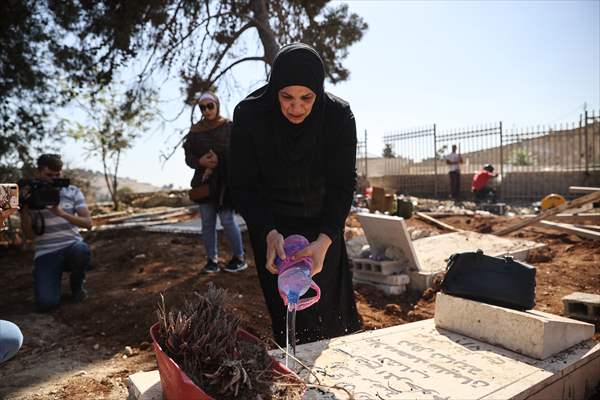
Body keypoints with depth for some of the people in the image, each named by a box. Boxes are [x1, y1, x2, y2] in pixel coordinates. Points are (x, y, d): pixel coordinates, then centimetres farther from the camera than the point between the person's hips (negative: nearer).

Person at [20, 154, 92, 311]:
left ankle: (77, 285, -4)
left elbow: (88, 223, -7)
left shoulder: (73, 192, 3)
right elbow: (29, 234, -1)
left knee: (82, 250, -38)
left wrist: (61, 213, -22)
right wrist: (24, 209, -16)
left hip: (72, 247, 1)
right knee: (46, 303, -22)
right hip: (46, 253, -1)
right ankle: (55, 276, 15)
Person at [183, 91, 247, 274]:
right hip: (204, 182, 4)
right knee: (207, 222, 4)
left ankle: (239, 258, 7)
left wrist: (217, 164, -14)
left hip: (224, 181, -4)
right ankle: (212, 260, 14)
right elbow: (188, 157, 9)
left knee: (227, 220, -6)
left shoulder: (228, 127, 0)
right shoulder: (195, 130, 11)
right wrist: (201, 162, -12)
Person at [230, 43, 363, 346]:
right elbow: (244, 186, -17)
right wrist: (269, 234, -34)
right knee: (286, 311, 0)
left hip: (323, 225, 1)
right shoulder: (249, 115, -21)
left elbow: (342, 185, -20)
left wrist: (325, 240, -36)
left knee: (333, 313, 10)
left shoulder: (339, 116, -20)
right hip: (271, 225, -1)